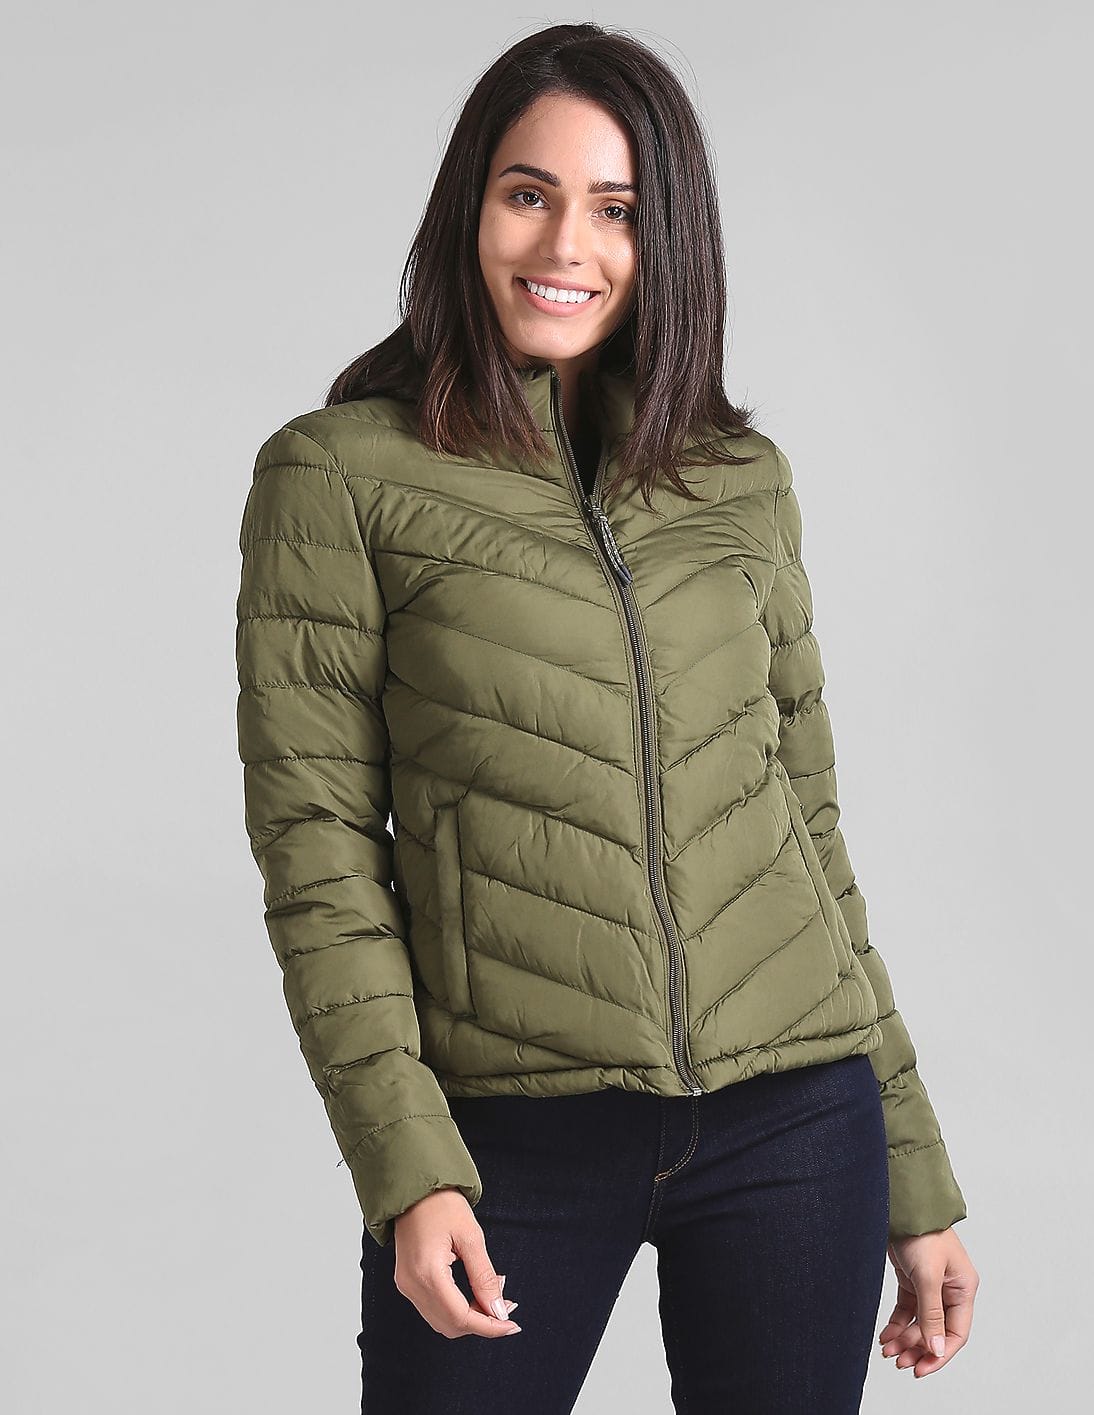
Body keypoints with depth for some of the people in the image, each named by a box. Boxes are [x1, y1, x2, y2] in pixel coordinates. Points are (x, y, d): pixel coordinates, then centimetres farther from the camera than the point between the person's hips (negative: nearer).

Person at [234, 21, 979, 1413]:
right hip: (513, 1140, -2)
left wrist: (915, 1178, 12)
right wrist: (406, 1167, -14)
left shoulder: (741, 477, 8)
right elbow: (316, 840, -5)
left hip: (791, 1125, 3)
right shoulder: (337, 476, -2)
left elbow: (804, 817, 12)